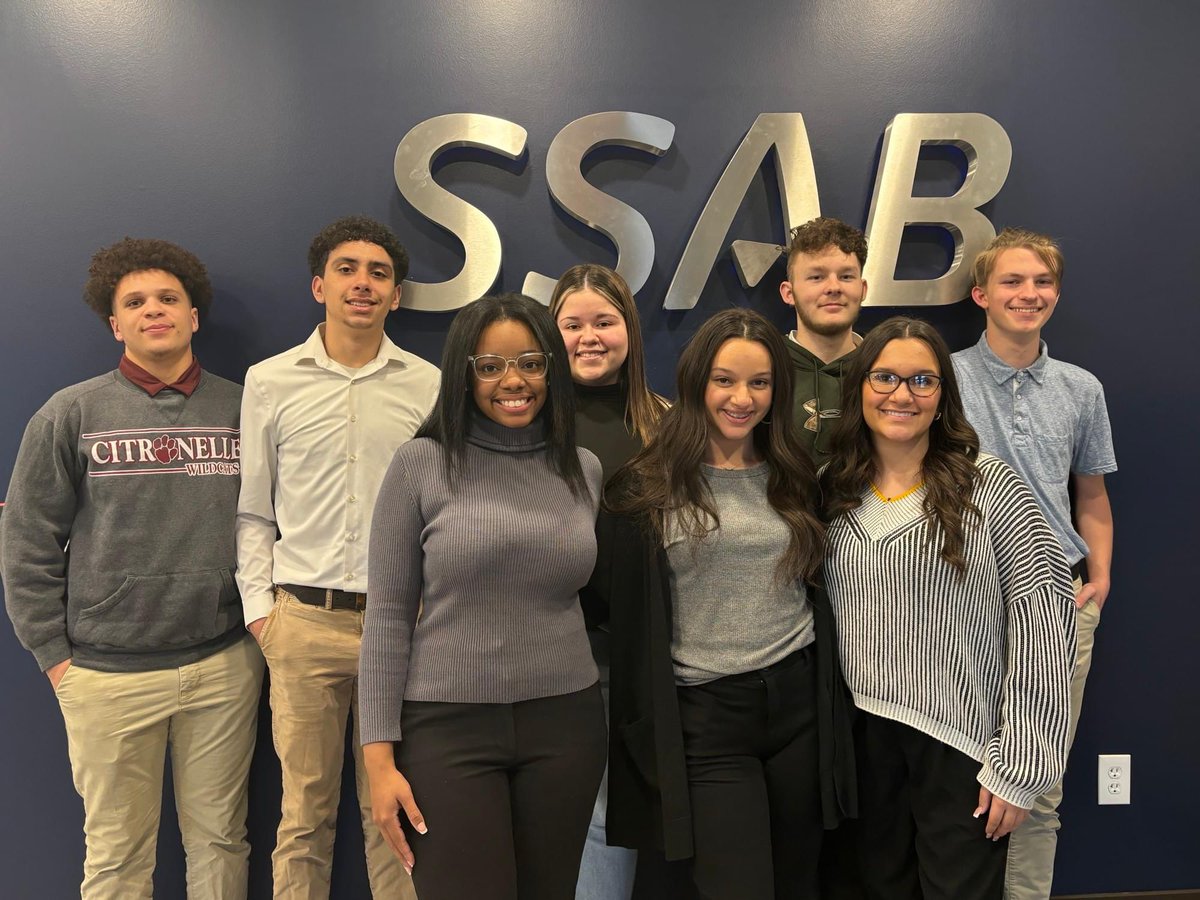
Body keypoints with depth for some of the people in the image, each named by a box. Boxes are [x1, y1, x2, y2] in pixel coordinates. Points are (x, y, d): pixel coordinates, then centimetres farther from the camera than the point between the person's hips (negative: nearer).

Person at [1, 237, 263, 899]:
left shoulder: (241, 410, 4)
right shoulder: (71, 414, 1)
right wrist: (54, 653, 0)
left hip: (224, 665, 1)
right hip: (107, 673, -1)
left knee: (220, 841, 12)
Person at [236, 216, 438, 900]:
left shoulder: (428, 385, 4)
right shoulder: (270, 382, 6)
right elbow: (253, 511, 10)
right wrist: (259, 605, 3)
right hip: (304, 620, 1)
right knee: (305, 809, 11)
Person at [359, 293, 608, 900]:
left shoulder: (583, 469, 5)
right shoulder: (420, 463, -5)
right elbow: (388, 613, -4)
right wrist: (380, 754, -7)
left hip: (565, 722, 4)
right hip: (447, 724, -3)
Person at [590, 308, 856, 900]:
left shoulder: (793, 479, 7)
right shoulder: (647, 488, -6)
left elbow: (817, 590, 15)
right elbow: (606, 600, -2)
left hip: (799, 702, 4)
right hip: (704, 719, -4)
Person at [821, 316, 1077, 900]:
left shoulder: (988, 487, -10)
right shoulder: (834, 491, 3)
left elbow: (1044, 618, -11)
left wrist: (1019, 763, -12)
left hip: (963, 742, -3)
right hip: (864, 735, 4)